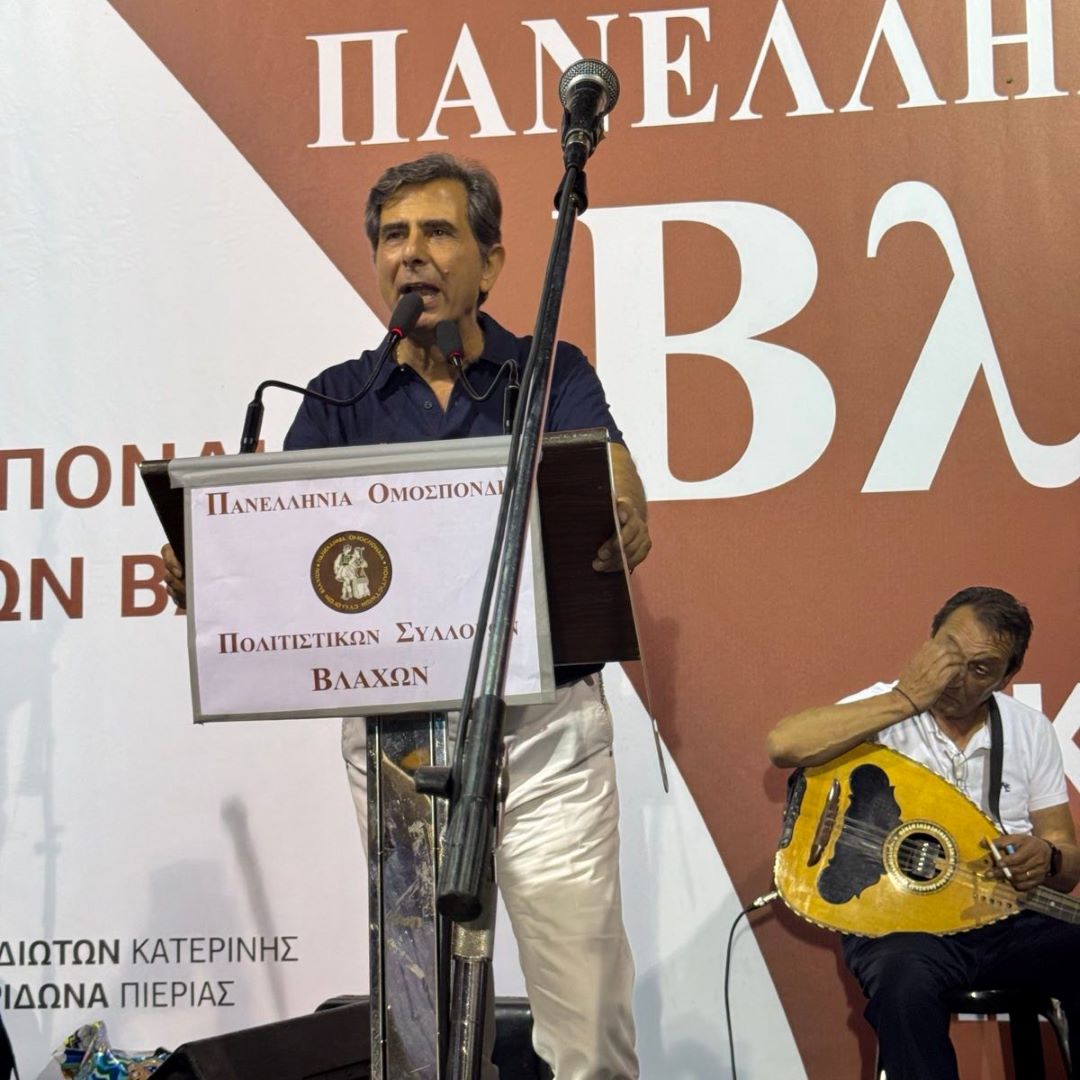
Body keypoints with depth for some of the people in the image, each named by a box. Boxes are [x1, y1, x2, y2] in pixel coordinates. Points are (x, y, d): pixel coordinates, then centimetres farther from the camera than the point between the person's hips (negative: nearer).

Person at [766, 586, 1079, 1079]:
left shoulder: (1031, 730, 11)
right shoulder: (884, 710, 0)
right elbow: (784, 745, -20)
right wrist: (905, 700, -18)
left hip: (1008, 915, 3)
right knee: (905, 984, -38)